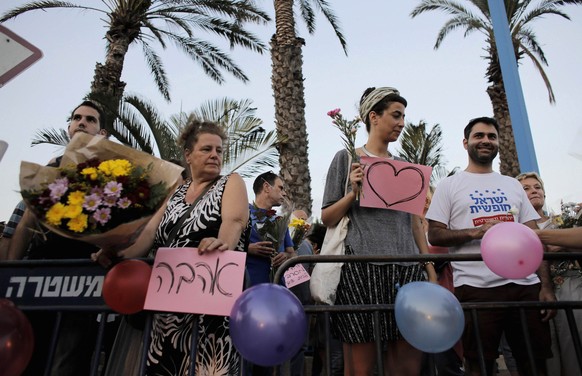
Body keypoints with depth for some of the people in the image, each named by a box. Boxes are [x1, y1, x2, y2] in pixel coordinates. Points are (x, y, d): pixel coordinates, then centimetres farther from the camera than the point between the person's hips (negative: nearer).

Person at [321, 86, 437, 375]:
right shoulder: (347, 158, 5)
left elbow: (415, 224, 18)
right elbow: (327, 219, 3)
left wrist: (431, 270, 12)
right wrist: (353, 193, -13)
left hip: (407, 268, 5)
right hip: (360, 266, -4)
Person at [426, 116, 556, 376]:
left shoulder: (512, 185, 17)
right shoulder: (449, 185, 5)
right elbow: (434, 235, -2)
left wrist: (546, 286, 3)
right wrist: (476, 231, -18)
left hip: (525, 285, 4)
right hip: (475, 288, -4)